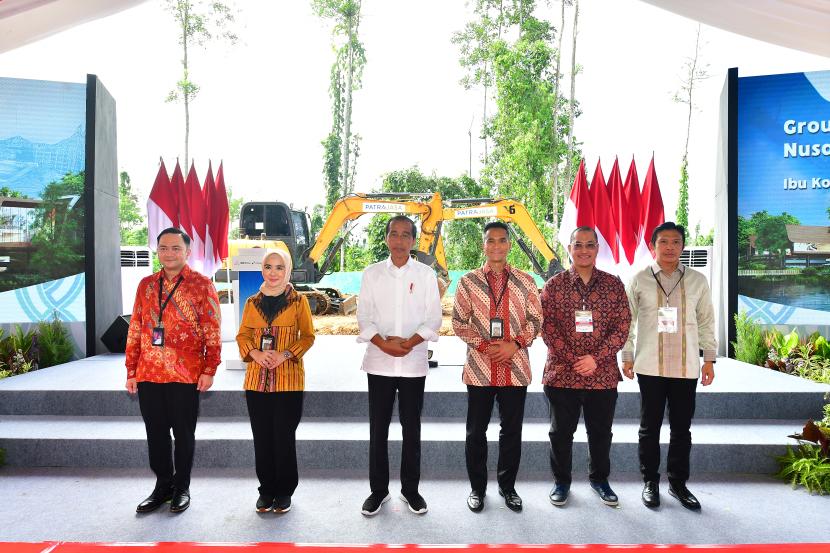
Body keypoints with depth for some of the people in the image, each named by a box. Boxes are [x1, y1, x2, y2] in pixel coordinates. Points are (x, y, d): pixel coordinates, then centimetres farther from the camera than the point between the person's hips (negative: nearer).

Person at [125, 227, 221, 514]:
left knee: (183, 433, 7)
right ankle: (163, 486, 29)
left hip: (185, 375, -4)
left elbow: (213, 331, -6)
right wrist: (131, 371, 9)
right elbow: (135, 330, 12)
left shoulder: (201, 285, -3)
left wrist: (209, 370, -10)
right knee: (156, 433, 13)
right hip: (148, 374, 4)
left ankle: (182, 488, 23)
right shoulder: (146, 285, 10)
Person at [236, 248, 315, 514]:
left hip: (288, 380, -3)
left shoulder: (299, 301, 1)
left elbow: (308, 336, 1)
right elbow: (243, 335, 12)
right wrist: (255, 353, -8)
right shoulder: (252, 302, 9)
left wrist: (285, 354, -14)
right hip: (257, 380, 3)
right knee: (262, 437, 8)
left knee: (285, 437, 2)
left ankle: (284, 491, 19)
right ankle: (266, 489, 24)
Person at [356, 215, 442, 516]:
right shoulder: (372, 273, 5)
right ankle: (378, 489, 22)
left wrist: (409, 343, -15)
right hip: (379, 362, 1)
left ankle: (410, 489, 24)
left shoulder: (425, 274, 3)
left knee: (412, 428, 9)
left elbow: (433, 318, -1)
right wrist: (384, 344, -14)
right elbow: (364, 316, 0)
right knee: (378, 428, 8)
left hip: (414, 362, 0)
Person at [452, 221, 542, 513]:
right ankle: (477, 488, 25)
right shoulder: (468, 281, 2)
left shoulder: (525, 282, 4)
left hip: (515, 368, 1)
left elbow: (535, 320, 5)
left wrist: (515, 344, -11)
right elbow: (459, 322, 2)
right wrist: (483, 346, -11)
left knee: (512, 431, 11)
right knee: (476, 431, 8)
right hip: (479, 368, -1)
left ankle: (508, 486, 29)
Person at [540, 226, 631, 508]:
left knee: (601, 432, 15)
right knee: (561, 432, 11)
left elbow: (622, 326, -1)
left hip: (603, 375, 1)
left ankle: (600, 479, 36)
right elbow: (547, 327, -5)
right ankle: (561, 481, 29)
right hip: (562, 374, -1)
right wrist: (573, 360, -14)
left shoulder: (613, 284, 3)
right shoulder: (554, 285, 0)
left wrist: (597, 358, -12)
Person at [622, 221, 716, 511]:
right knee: (650, 427, 7)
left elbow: (706, 321, 10)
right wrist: (627, 356, 0)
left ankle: (678, 483, 24)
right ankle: (650, 482, 21)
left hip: (686, 367, 2)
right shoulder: (639, 279, 0)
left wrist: (709, 358, 7)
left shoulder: (697, 280, 6)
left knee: (682, 427, 10)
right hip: (650, 366, -2)